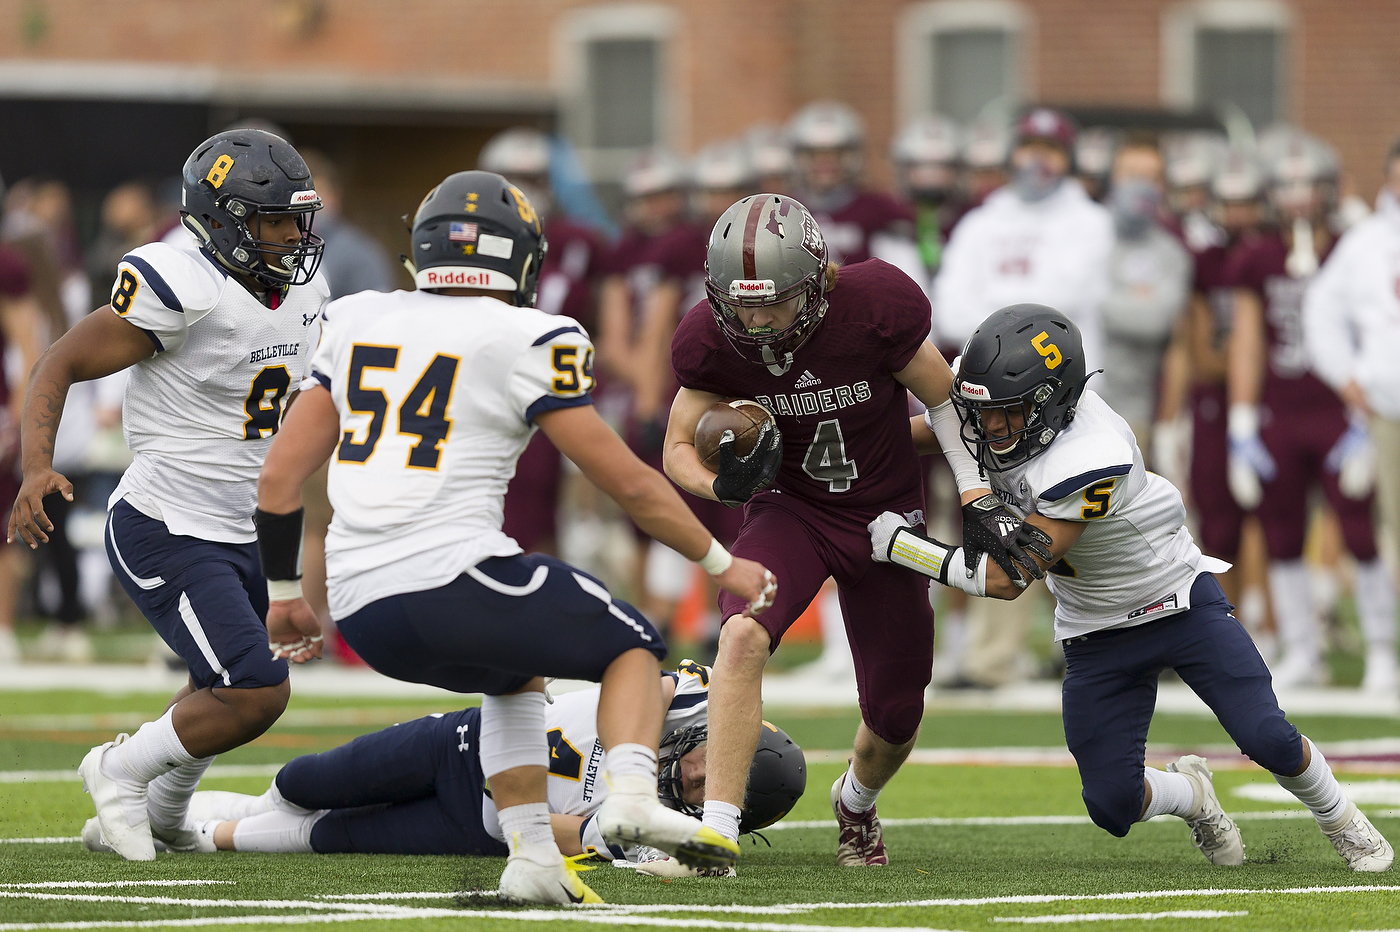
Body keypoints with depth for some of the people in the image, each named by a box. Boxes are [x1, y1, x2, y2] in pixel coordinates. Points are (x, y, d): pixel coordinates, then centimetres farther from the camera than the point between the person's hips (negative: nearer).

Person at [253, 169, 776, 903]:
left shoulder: (359, 325, 15)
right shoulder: (525, 343, -1)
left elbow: (279, 476, 14)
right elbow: (630, 484, 3)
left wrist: (285, 593, 26)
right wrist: (722, 565, 16)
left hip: (360, 611, 6)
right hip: (452, 579, -6)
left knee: (516, 674, 32)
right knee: (633, 647, 15)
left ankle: (532, 853, 17)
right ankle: (632, 796, -13)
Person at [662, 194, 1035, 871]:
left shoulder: (875, 306, -25)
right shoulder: (712, 341, -19)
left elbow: (947, 401, -8)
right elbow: (679, 448, -6)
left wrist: (979, 503, -13)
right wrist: (723, 484, -28)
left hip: (886, 515, 0)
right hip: (789, 510, 0)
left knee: (894, 720, 8)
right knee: (743, 637, -31)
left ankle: (855, 804, 45)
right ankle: (717, 832, -30)